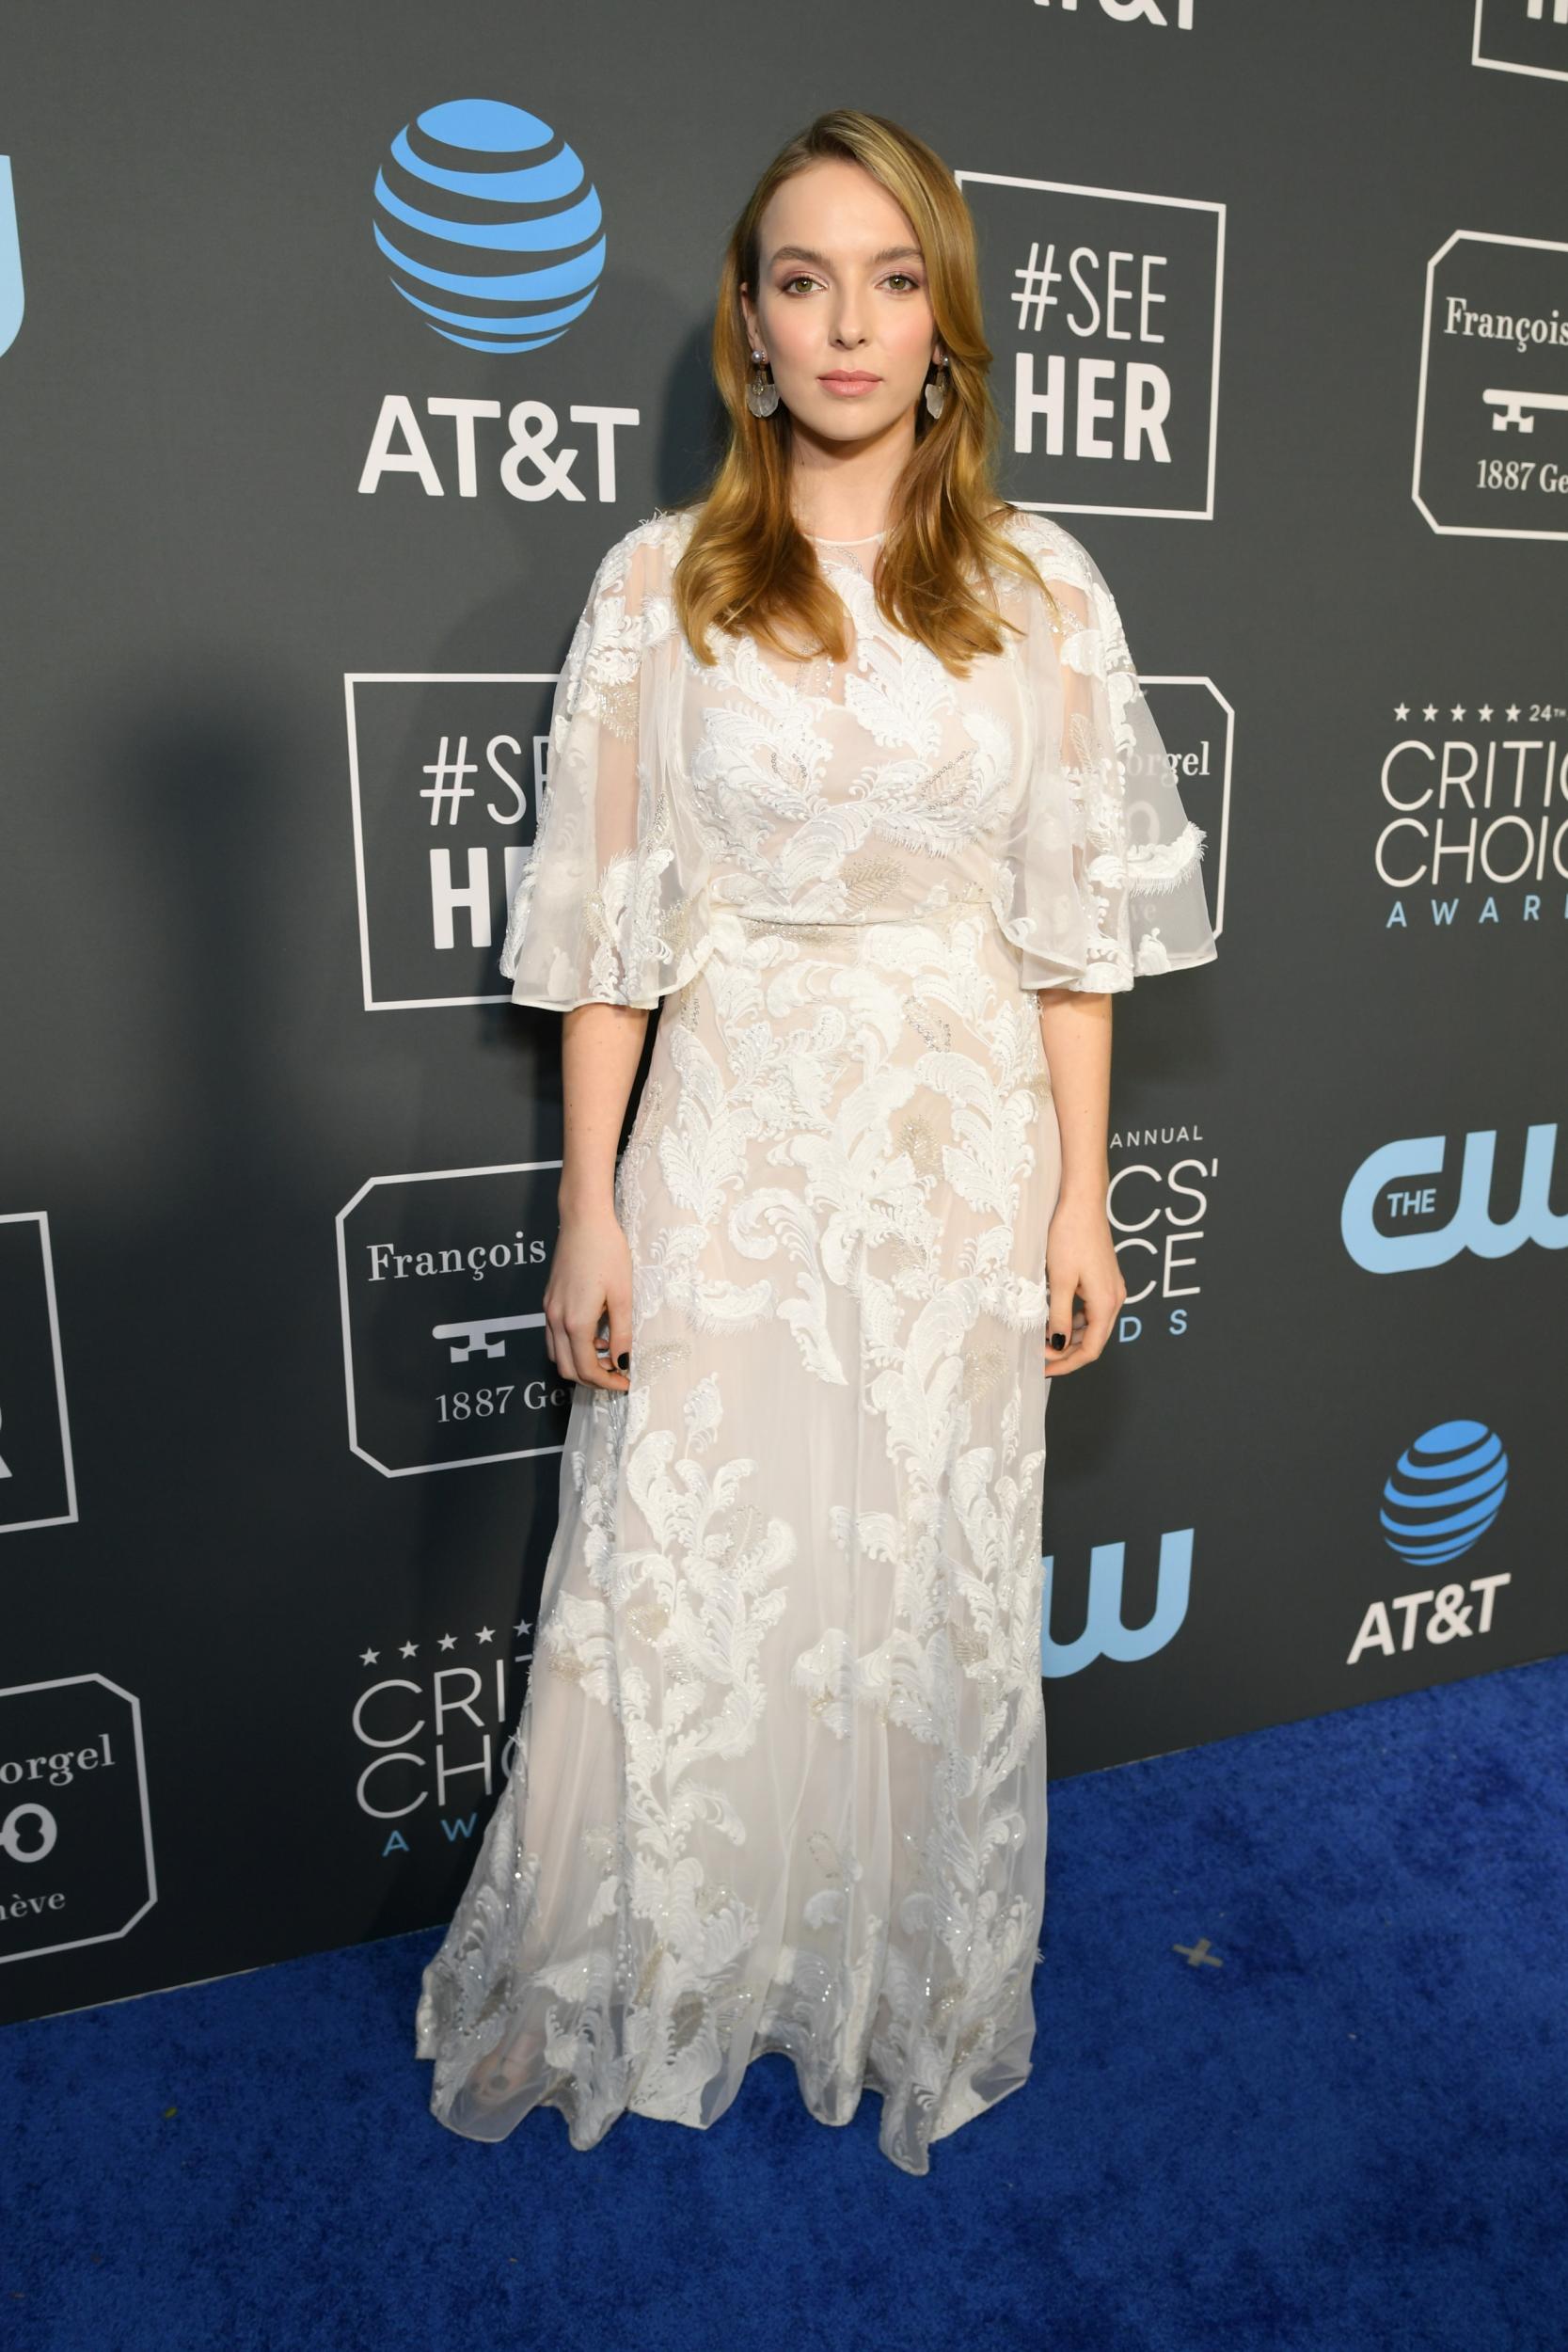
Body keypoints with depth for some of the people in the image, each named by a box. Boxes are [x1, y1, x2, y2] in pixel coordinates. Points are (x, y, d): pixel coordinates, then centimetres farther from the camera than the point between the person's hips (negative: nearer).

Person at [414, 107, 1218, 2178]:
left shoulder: (1041, 588, 3)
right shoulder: (660, 582, 0)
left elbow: (1075, 925, 4)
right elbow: (609, 924, -1)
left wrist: (1081, 1196, 1)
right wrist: (590, 1208, -4)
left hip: (958, 1156, 2)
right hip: (727, 1148, -1)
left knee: (936, 1598, 13)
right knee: (678, 1603, 6)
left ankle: (913, 2010, 39)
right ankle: (610, 2003, 34)